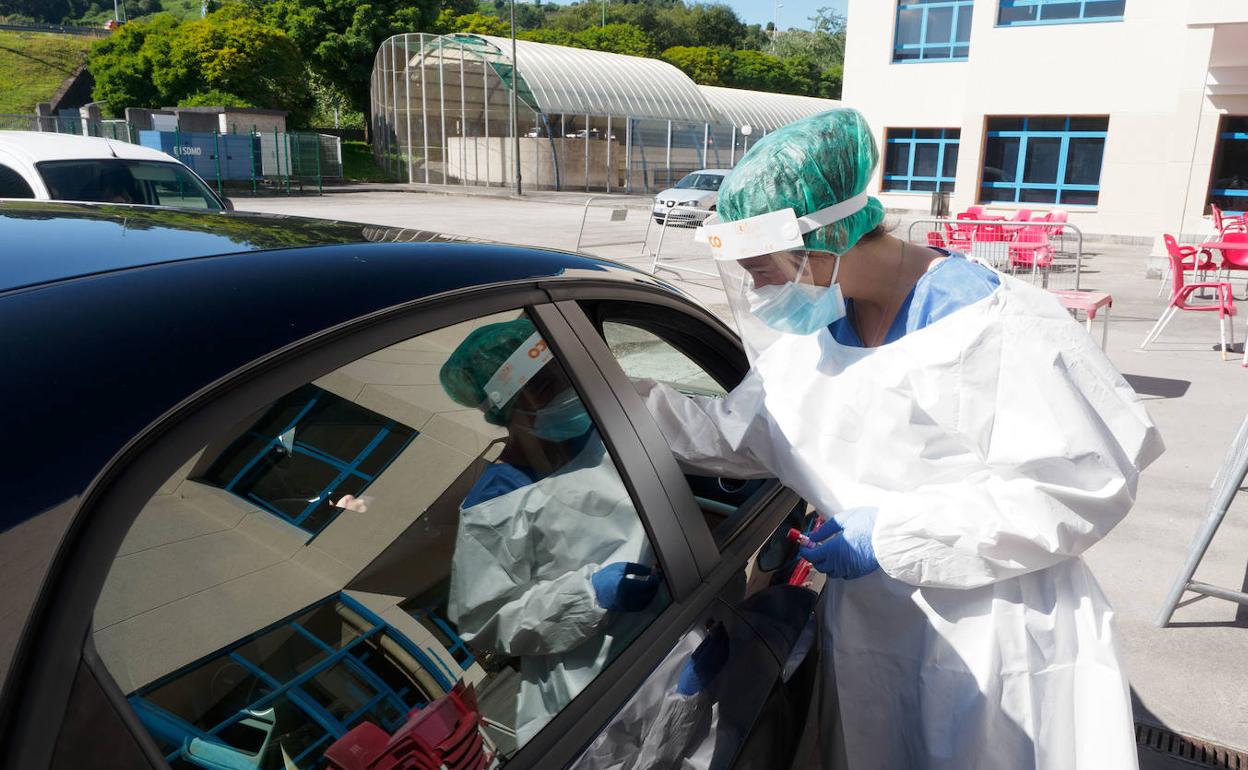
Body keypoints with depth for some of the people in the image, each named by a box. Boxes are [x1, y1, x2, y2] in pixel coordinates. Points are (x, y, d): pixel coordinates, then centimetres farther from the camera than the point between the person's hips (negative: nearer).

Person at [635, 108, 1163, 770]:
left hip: (1002, 644, -6)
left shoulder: (994, 323, -20)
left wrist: (895, 532, -22)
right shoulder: (807, 333, 2)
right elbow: (731, 434, 11)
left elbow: (1086, 485, -21)